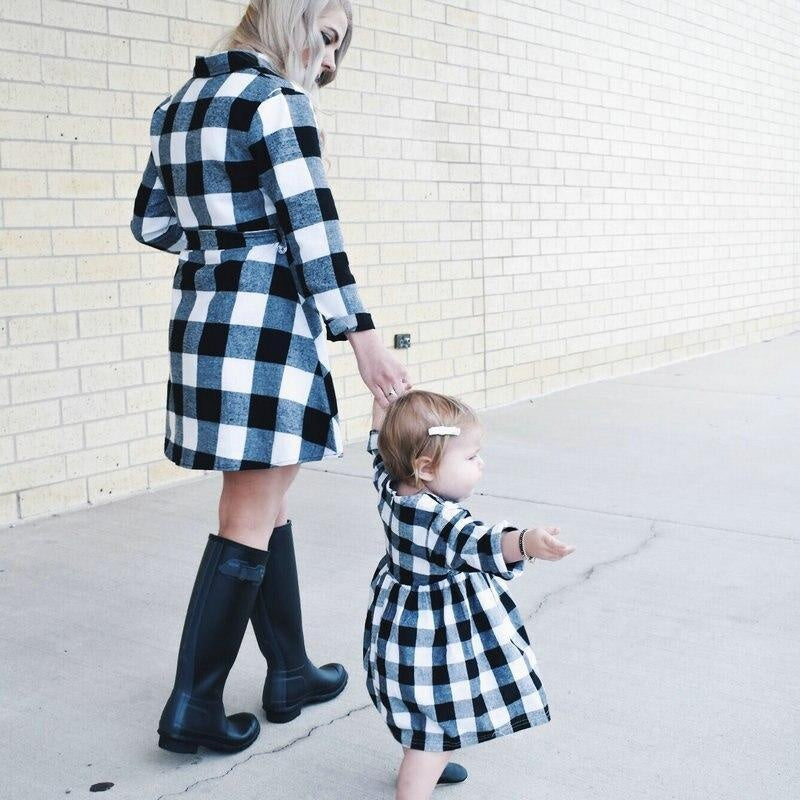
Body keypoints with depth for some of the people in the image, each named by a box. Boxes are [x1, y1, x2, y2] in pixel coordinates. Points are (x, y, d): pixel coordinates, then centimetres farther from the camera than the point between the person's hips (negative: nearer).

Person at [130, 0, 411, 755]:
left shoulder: (178, 106, 16)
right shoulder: (275, 99, -9)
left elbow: (152, 223, 18)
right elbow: (312, 227, -16)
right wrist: (359, 333, -16)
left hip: (200, 315, 9)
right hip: (267, 322, -9)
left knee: (264, 501, 15)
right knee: (251, 519, -1)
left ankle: (289, 671, 25)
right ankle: (192, 707, 7)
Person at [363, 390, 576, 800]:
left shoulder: (391, 488, -8)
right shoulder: (440, 519, -34)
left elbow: (382, 446, 10)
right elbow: (477, 542, -52)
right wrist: (526, 542, -68)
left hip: (402, 626, 10)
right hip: (434, 636, -10)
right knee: (436, 733, 2)